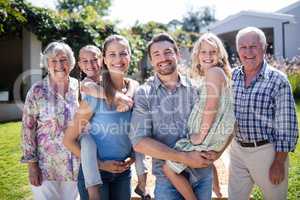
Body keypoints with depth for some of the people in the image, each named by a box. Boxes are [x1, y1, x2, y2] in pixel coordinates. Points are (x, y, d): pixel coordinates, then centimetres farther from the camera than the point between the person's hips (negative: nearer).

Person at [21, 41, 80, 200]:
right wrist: (32, 165, -8)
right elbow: (27, 129, -6)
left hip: (75, 166, 3)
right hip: (46, 166, -2)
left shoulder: (80, 87, -1)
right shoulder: (37, 91, -8)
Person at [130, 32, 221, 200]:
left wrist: (217, 150, -15)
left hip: (203, 175, 2)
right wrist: (184, 158, -18)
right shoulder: (144, 94, -6)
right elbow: (139, 142, -13)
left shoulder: (196, 88, -1)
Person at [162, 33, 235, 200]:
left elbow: (211, 107, -24)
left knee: (169, 168, -5)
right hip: (216, 134, 10)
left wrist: (201, 136, -19)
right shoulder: (220, 73, 12)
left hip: (209, 136, -10)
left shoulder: (214, 72, -17)